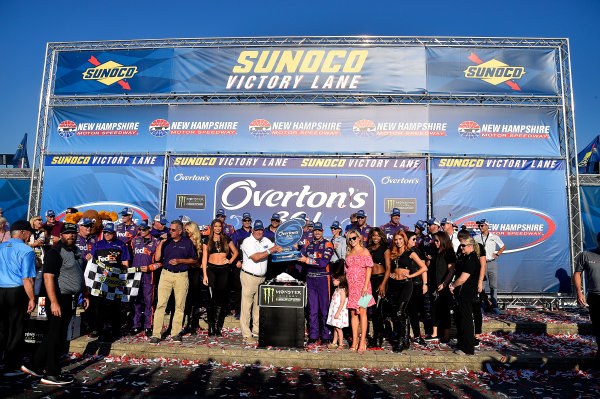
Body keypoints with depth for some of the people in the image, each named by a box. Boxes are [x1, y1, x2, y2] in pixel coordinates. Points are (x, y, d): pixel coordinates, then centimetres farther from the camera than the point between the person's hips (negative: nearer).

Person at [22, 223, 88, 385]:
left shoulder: (76, 251, 14)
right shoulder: (55, 252, -13)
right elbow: (48, 277, -21)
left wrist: (84, 295, 22)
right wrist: (53, 302, -27)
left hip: (71, 299, 9)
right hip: (59, 299, -9)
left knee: (53, 335, 16)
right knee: (56, 336, 0)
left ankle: (34, 366, 29)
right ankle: (52, 374, 10)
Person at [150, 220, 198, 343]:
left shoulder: (188, 242, 4)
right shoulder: (166, 242, 10)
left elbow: (194, 259, 6)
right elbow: (157, 258, 3)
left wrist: (180, 261, -7)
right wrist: (161, 243, -5)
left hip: (181, 276, -1)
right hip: (166, 274, 1)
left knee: (180, 306, 3)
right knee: (161, 304, -5)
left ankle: (176, 333, 14)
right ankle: (156, 334, 1)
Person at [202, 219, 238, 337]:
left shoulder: (226, 239, 9)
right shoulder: (207, 240, 7)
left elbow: (235, 252, 20)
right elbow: (204, 258, 3)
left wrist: (230, 260, 2)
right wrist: (205, 274, -4)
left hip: (224, 270, 1)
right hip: (211, 269, -1)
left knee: (221, 298, 1)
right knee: (211, 297, -8)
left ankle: (217, 326, 10)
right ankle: (211, 327, 0)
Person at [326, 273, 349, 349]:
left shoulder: (342, 290, -15)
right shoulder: (336, 289, 13)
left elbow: (342, 303, -20)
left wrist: (338, 313, -22)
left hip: (339, 312, -9)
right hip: (334, 312, 9)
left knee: (338, 328, -4)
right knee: (335, 328, 13)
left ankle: (341, 344, 4)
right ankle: (334, 343, 20)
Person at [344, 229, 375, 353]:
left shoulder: (364, 251, 1)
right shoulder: (349, 253, 16)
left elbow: (369, 269, -5)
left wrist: (365, 286, -14)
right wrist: (347, 287, 11)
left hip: (362, 285, -5)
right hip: (351, 286, 5)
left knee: (362, 312, -6)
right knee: (353, 313, 5)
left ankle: (362, 341, -1)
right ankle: (354, 341, 10)